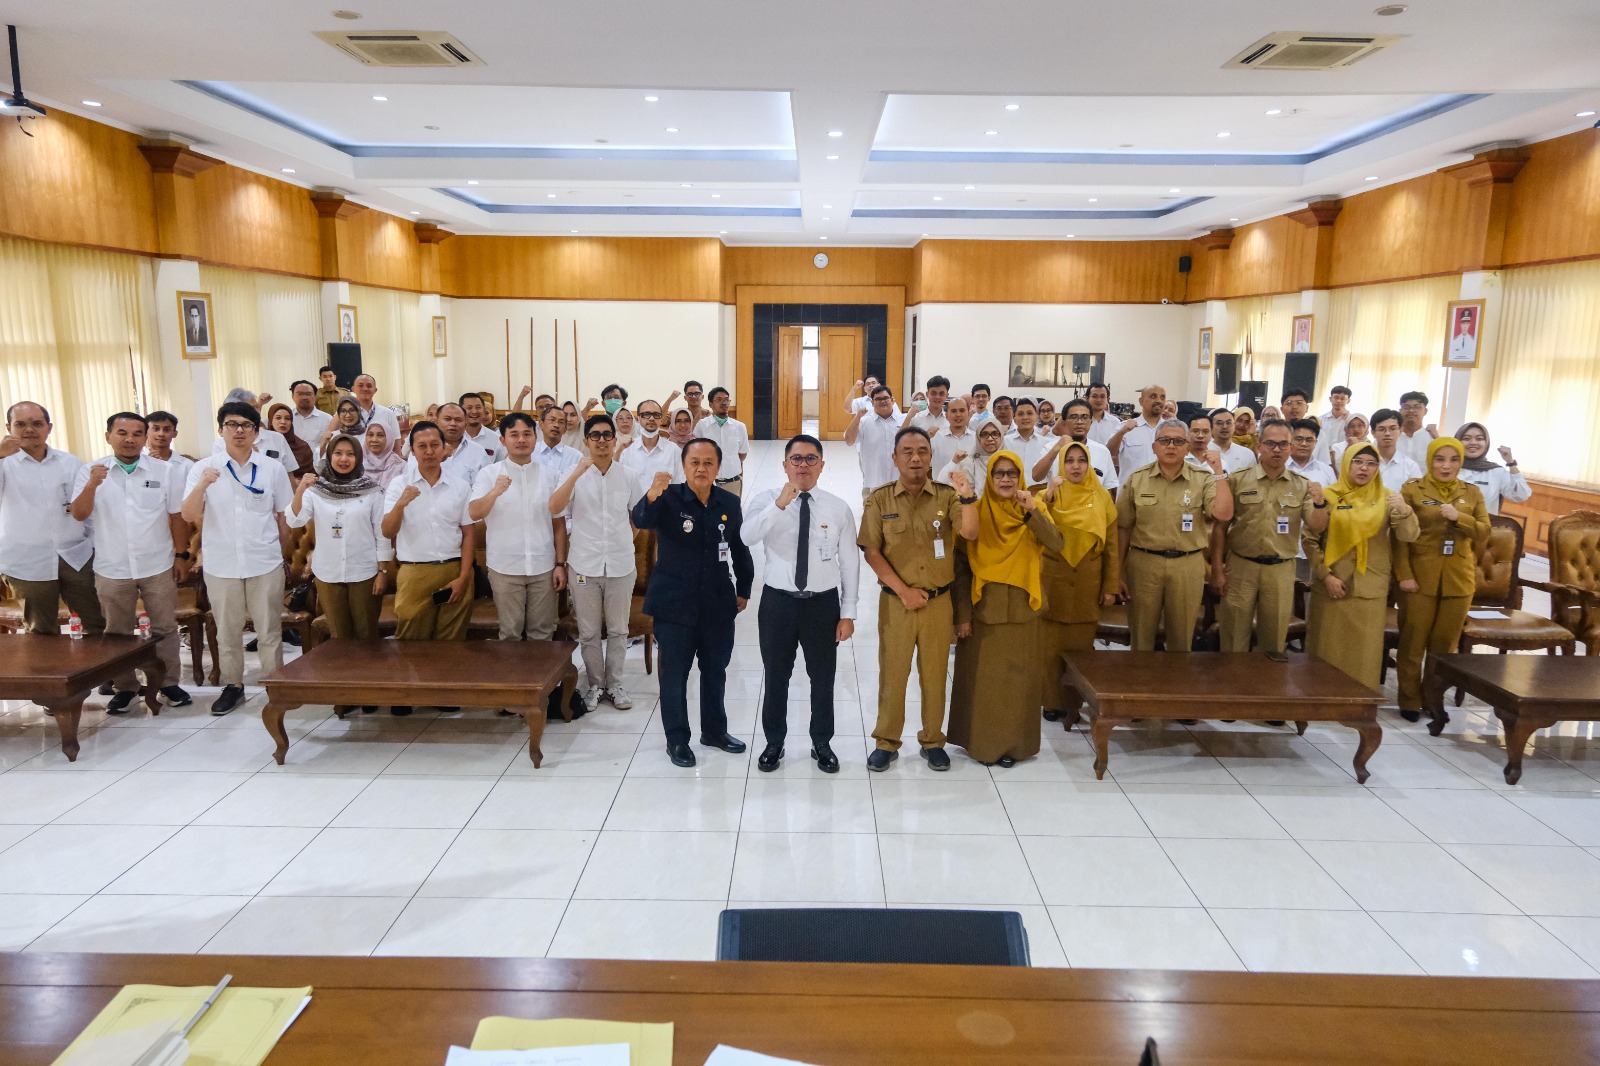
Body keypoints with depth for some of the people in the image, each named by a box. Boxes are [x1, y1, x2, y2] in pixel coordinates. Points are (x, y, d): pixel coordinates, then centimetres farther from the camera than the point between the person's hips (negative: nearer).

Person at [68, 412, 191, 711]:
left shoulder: (164, 470, -1)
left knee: (164, 628, 7)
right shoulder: (89, 472, -1)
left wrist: (181, 555, 0)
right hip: (112, 570, 1)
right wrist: (92, 485, -25)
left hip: (158, 566, 0)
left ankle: (169, 683, 18)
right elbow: (79, 514, -9)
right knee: (117, 632, 12)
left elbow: (177, 516, 2)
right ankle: (125, 687, 24)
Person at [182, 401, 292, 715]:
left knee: (269, 631, 7)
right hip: (221, 565, 1)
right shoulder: (203, 468, -1)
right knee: (227, 631, 13)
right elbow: (188, 516, -9)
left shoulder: (273, 468, 0)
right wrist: (202, 484, -25)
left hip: (265, 565, 0)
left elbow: (285, 516, 8)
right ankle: (232, 685, 27)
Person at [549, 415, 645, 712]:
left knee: (618, 630, 11)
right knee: (588, 632, 9)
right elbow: (554, 508, -17)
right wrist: (578, 472, -23)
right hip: (584, 565, -1)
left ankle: (614, 682, 25)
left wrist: (625, 541, 11)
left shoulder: (629, 476, 1)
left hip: (621, 565, 1)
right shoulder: (576, 474, -2)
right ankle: (594, 683, 25)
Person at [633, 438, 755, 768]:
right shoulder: (669, 498, -10)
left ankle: (714, 730, 35)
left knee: (716, 670, 17)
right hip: (674, 603, -3)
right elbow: (640, 520, -30)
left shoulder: (730, 503, 0)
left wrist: (743, 589, 15)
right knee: (675, 673, 6)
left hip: (718, 602, 4)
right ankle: (676, 739, 21)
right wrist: (652, 495, -50)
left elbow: (740, 549, 11)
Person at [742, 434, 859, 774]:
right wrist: (779, 504, -38)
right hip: (778, 602, 0)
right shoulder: (767, 500, -6)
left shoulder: (839, 508, -4)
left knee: (823, 678, 14)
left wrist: (848, 613, -1)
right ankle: (774, 743, 34)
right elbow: (747, 536, -26)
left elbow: (850, 563, 0)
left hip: (823, 603, 1)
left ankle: (822, 744, 35)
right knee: (776, 677, 13)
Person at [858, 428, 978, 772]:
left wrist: (967, 497, -32)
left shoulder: (946, 496, -1)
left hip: (939, 601, 1)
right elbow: (871, 552, -6)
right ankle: (886, 743, 21)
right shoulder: (880, 499, -3)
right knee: (892, 673, 8)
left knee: (935, 673, 11)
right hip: (895, 602, -1)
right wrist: (903, 590, -11)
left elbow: (970, 533, -14)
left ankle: (932, 741, 26)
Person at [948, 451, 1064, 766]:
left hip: (1021, 607, 2)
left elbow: (1057, 545, -15)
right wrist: (962, 614, -8)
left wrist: (1033, 512, -27)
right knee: (983, 677, 5)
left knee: (1017, 677, 8)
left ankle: (1013, 743, 21)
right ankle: (981, 742, 19)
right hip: (983, 607, -2)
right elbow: (961, 565, -4)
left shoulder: (1034, 508, 2)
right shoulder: (976, 511, -4)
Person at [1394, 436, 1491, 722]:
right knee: (1413, 642, 3)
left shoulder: (1472, 493, 9)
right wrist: (1404, 575, -13)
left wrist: (1459, 518, -15)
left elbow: (1484, 534, 3)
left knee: (1445, 644, 10)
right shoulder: (1412, 489, -3)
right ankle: (1410, 700, 14)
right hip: (1420, 578, -3)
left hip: (1458, 580, 3)